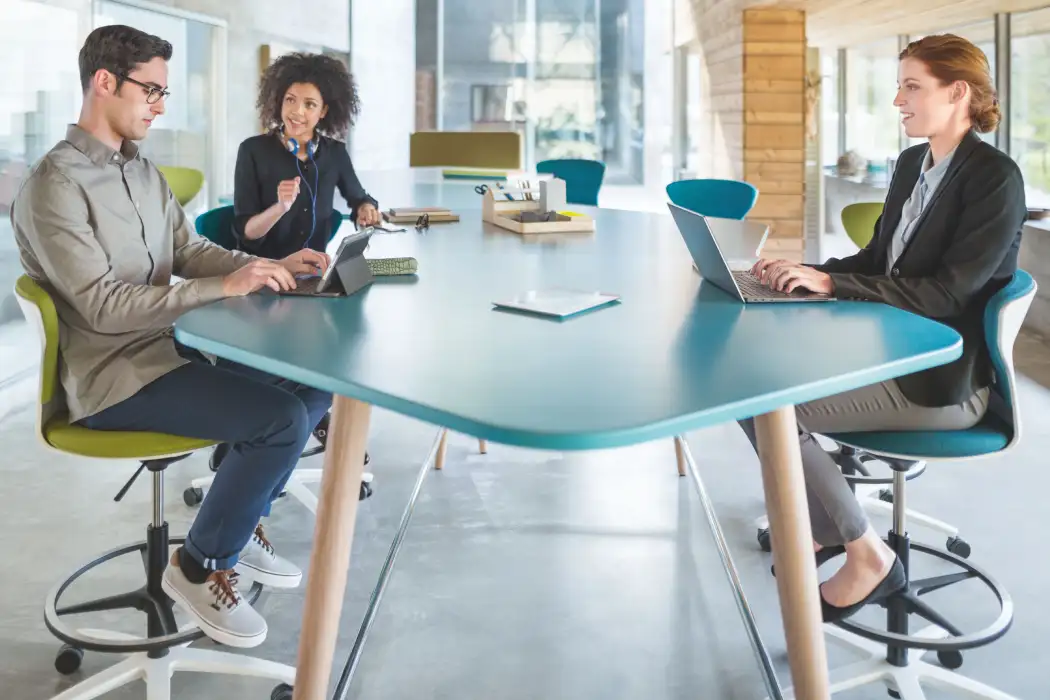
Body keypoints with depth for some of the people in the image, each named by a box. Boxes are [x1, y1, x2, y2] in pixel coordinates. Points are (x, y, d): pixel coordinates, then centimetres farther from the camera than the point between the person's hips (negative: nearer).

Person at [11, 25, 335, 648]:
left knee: (316, 382, 2)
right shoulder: (54, 186, -17)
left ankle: (241, 523, 17)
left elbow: (190, 250, 12)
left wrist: (272, 266, -6)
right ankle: (201, 564, -1)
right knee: (283, 418, -22)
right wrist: (224, 288, -27)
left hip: (168, 347, 9)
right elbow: (103, 306, -23)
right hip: (112, 376, -9)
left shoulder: (144, 172, 10)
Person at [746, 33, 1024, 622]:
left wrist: (831, 284, -27)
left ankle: (866, 554, -2)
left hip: (945, 379, -9)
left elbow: (946, 293, -23)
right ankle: (825, 522, 15)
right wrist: (805, 271, -3)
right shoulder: (912, 163, 9)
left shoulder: (995, 177, -16)